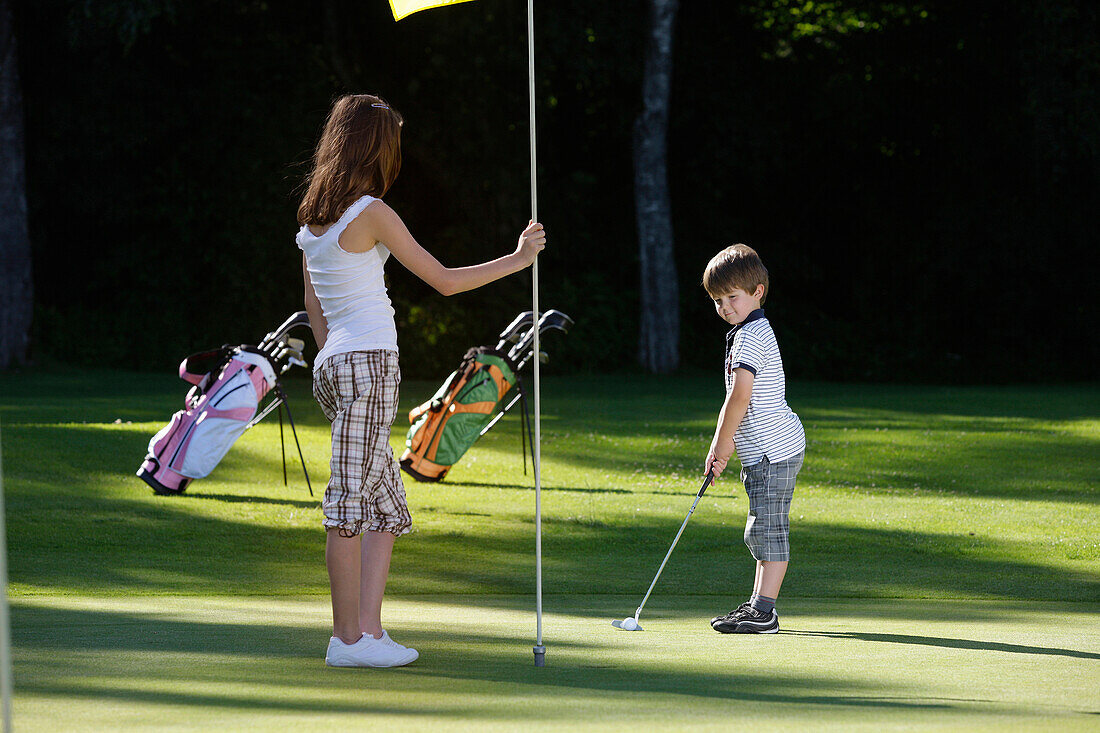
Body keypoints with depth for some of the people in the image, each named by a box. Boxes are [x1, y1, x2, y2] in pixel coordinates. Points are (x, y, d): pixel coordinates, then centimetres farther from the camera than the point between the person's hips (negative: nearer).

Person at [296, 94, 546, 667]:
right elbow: (444, 281, -7)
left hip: (333, 364, 9)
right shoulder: (371, 213, -10)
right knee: (350, 501, -7)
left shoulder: (312, 218, 14)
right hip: (369, 362, -9)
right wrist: (517, 259, 3)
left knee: (388, 508, 11)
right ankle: (347, 638, -5)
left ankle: (369, 629, 5)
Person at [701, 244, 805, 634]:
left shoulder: (751, 336, -15)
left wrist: (721, 445, -13)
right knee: (763, 530, 15)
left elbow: (740, 396, -20)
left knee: (768, 528, -11)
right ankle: (760, 604, 20)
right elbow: (743, 400, 23)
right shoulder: (753, 332, 19)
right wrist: (724, 444, 18)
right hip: (766, 451, 11)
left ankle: (763, 611, -12)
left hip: (773, 449, -11)